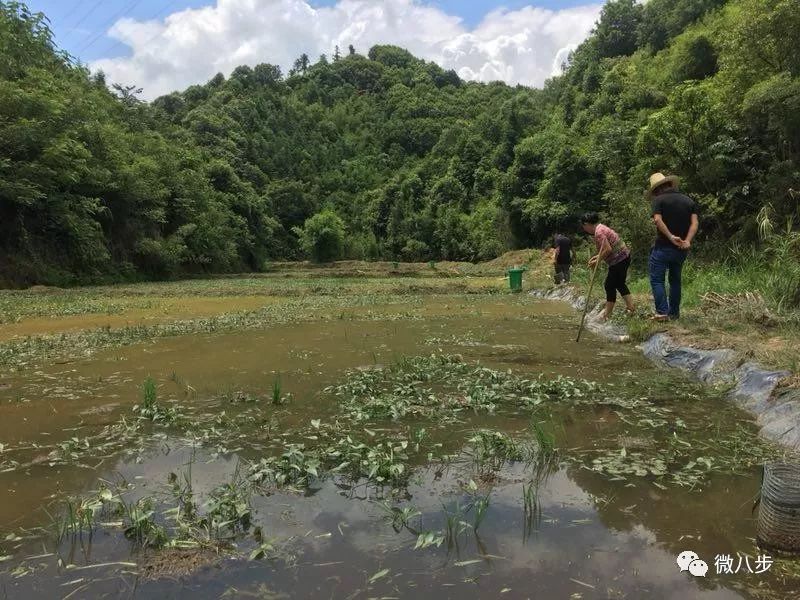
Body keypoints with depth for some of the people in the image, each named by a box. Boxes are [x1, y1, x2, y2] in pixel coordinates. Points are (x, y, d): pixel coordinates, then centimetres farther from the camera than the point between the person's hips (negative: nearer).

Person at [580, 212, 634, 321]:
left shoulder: (598, 232, -19)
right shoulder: (601, 227, 13)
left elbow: (608, 249, -25)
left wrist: (597, 261, -15)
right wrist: (598, 256, 11)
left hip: (619, 260, -10)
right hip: (624, 256, 10)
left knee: (610, 285, -2)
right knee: (620, 284, 19)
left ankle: (607, 314, 5)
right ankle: (631, 307, 21)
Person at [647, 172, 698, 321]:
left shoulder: (658, 200, -3)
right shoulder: (689, 201, 12)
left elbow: (658, 220, -21)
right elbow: (694, 223, -2)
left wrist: (671, 237, -22)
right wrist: (687, 241, -13)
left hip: (663, 246, -5)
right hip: (681, 249, 5)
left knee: (657, 279, 1)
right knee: (675, 279, 17)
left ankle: (662, 312, -8)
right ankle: (674, 313, 20)